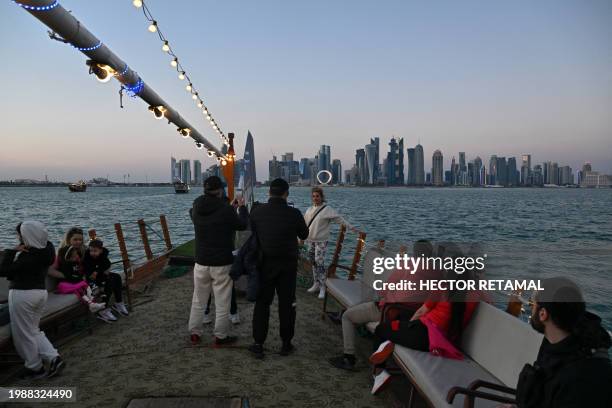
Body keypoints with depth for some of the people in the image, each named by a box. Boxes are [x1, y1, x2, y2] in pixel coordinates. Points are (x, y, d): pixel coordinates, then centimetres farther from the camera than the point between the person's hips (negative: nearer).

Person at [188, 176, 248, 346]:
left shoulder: (196, 208, -2)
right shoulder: (226, 209, -18)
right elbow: (243, 224, -2)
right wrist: (242, 207, 17)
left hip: (201, 262, 5)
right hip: (222, 263, -5)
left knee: (198, 300, 17)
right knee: (222, 303, 8)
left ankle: (194, 333, 26)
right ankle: (221, 336, 16)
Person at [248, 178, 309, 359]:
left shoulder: (257, 212, -9)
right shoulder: (294, 213, -13)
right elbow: (304, 235, 2)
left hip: (265, 263, 1)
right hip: (288, 264, -1)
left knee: (262, 303, 10)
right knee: (287, 304, 10)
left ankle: (258, 344, 12)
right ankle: (286, 344, 18)